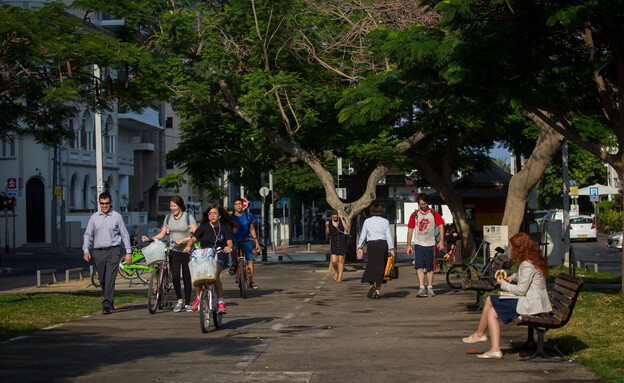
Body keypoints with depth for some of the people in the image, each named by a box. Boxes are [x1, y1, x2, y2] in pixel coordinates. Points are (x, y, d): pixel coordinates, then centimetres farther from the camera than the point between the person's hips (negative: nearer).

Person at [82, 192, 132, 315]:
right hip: (98, 252, 3)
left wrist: (128, 252, 2)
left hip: (113, 251, -3)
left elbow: (125, 235, 6)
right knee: (102, 280, 8)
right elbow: (87, 234, 13)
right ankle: (110, 302, 25)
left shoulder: (117, 216, 4)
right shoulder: (94, 217, 11)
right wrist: (86, 250, 0)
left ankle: (107, 305, -16)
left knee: (110, 279, -13)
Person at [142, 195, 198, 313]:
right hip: (174, 251, 3)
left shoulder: (188, 217, -4)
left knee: (187, 277, -1)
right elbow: (162, 234, 12)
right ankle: (179, 301, 4)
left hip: (187, 250, -3)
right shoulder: (168, 218, 10)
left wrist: (182, 240, -21)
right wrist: (149, 239, -3)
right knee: (175, 276, -11)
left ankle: (187, 303, 10)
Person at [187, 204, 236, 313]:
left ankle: (221, 302, -25)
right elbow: (193, 238, 1)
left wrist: (228, 247, -23)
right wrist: (188, 246, -19)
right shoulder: (203, 227, 11)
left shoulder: (224, 228, 10)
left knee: (215, 275, -29)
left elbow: (229, 241, 1)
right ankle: (199, 297, 5)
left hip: (219, 256, -2)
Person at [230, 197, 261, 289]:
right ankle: (234, 264, -6)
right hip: (234, 240, -1)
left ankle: (251, 281, 0)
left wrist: (257, 243, 4)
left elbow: (252, 229, 7)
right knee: (233, 249, -36)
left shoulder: (248, 215, 0)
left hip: (245, 240, 1)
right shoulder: (231, 217, -5)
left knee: (250, 260, -11)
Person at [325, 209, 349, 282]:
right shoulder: (329, 222, 2)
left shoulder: (342, 220, -1)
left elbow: (346, 228, -13)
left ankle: (340, 277, 9)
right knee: (334, 261, -8)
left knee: (341, 260, 0)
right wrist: (327, 226, -14)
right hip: (334, 243, 1)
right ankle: (336, 272, 23)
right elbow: (327, 234, 3)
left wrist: (342, 219, -16)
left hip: (342, 242, -1)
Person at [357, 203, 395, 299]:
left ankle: (372, 285, -20)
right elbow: (388, 236, 0)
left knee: (371, 266, 4)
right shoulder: (385, 222, 4)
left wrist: (360, 248, 11)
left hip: (371, 244, 0)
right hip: (383, 244, 0)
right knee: (380, 267, 7)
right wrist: (391, 249, -1)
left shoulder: (367, 221, 4)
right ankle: (378, 291, 7)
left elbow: (363, 235, 5)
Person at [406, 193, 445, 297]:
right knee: (419, 266, -13)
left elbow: (441, 226, 2)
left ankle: (430, 288, 13)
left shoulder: (434, 214, 3)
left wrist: (441, 241, -7)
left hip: (430, 244, 0)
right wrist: (409, 245, 5)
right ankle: (422, 288, -15)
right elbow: (410, 230, 9)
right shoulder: (414, 215, 5)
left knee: (430, 268, 4)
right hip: (418, 244, 0)